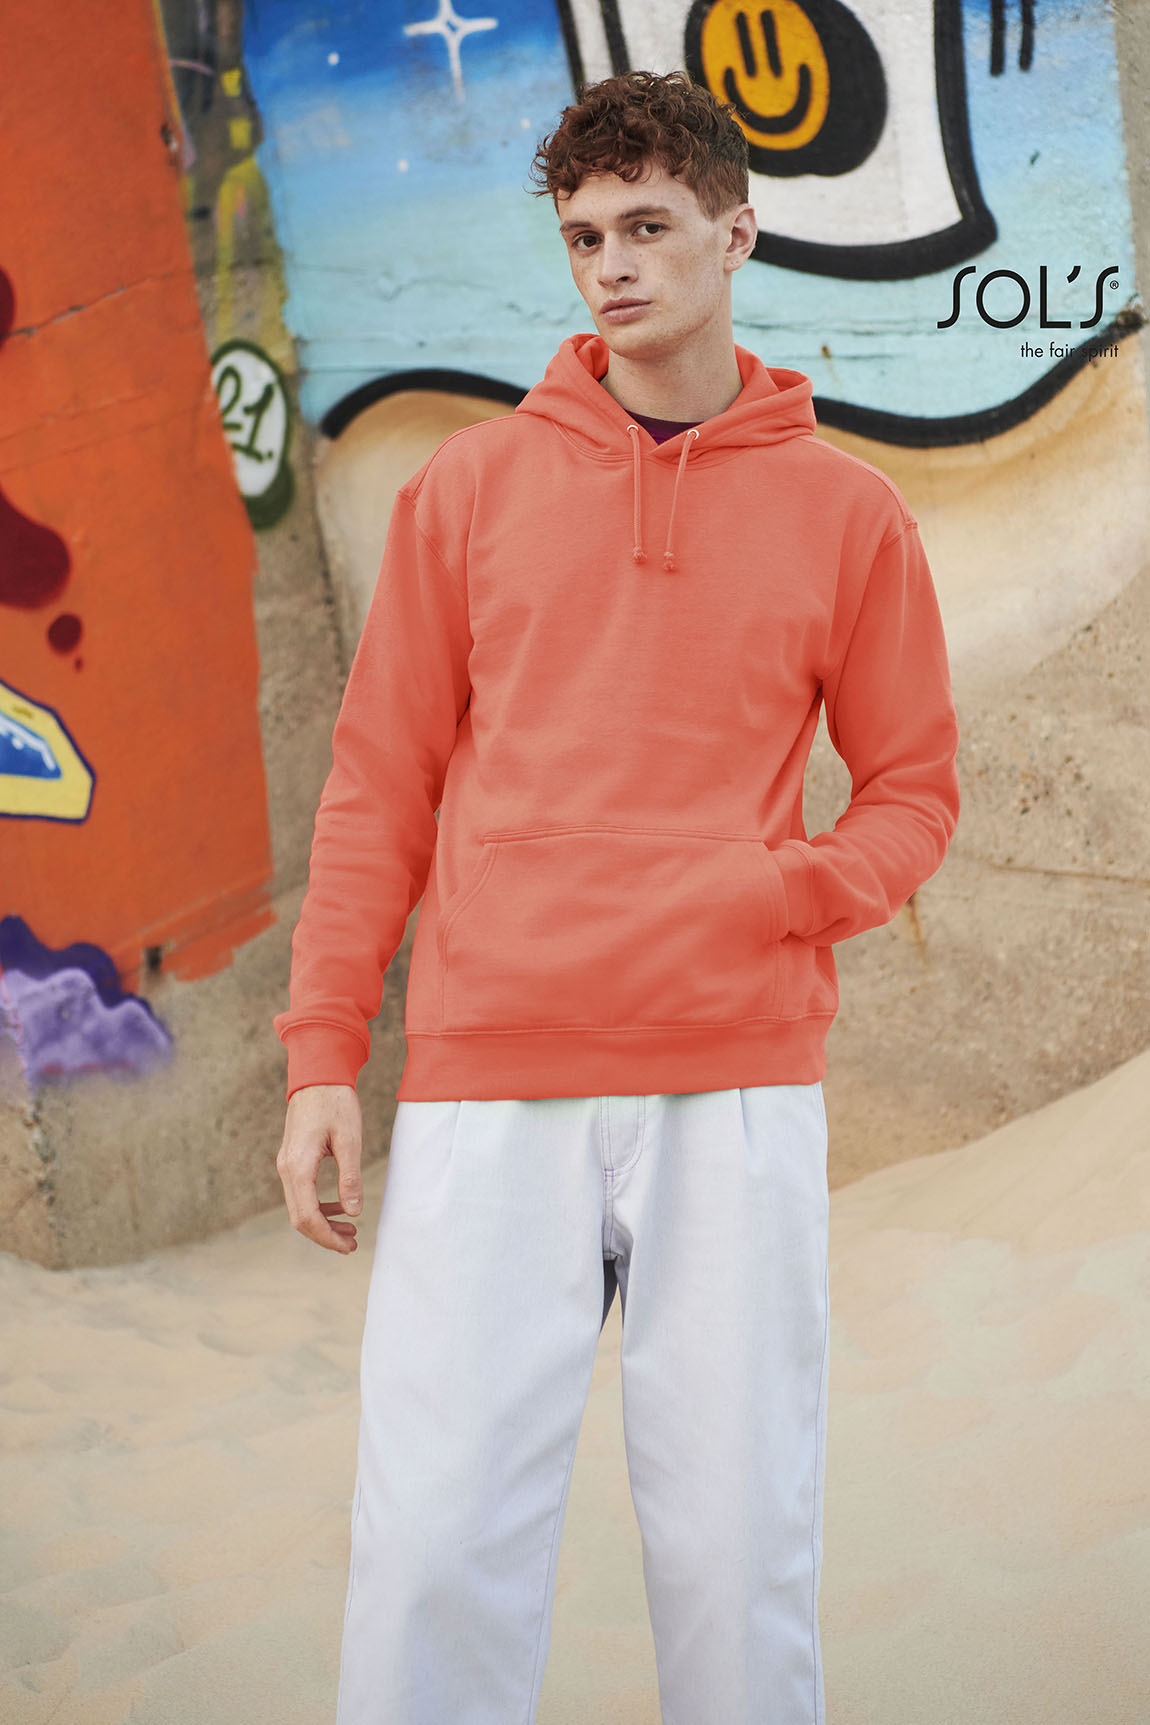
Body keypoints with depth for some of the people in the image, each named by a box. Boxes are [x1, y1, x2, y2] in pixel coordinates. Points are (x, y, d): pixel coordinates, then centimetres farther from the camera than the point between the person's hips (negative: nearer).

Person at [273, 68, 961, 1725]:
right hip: (487, 1086, 1)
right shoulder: (468, 488, 10)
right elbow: (378, 782, 10)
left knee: (737, 1540, 3)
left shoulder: (847, 510, 8)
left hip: (739, 1085, 0)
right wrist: (324, 1049, 3)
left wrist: (778, 895, -9)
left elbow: (912, 793, 12)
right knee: (438, 1541, -2)